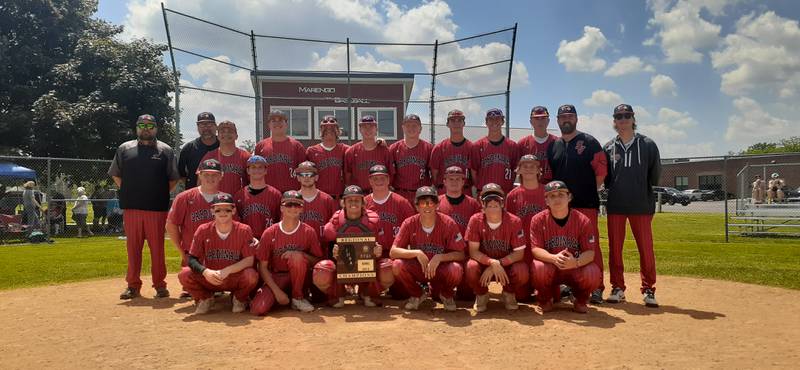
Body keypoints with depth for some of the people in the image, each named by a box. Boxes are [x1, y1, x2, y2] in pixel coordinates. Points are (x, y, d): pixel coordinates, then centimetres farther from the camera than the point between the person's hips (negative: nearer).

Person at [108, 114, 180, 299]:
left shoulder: (165, 150, 6)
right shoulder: (125, 149, 11)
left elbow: (174, 178, 9)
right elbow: (115, 175, 16)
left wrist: (162, 194, 2)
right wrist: (127, 192, 8)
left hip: (157, 208, -1)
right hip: (131, 208, 2)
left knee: (157, 247, 2)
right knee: (133, 247, 6)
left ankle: (160, 284, 10)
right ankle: (133, 285, 14)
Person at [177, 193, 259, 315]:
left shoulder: (244, 230, -10)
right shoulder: (203, 230, -5)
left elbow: (249, 260, -14)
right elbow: (192, 259, -7)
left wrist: (226, 271, -27)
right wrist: (205, 271, -28)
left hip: (235, 279, -1)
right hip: (209, 279, 2)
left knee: (251, 275, -33)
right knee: (184, 274, -24)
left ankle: (239, 298, 4)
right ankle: (205, 298, 7)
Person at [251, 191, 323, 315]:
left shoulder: (308, 232, -6)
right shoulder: (269, 233, -7)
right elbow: (263, 267, -6)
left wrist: (302, 255, -22)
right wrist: (277, 291, -16)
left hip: (298, 278, 1)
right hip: (275, 278, -1)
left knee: (297, 257, -32)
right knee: (257, 309, -27)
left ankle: (298, 298, -11)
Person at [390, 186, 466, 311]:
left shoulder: (448, 223, -14)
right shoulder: (409, 223, -11)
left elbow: (460, 254, -13)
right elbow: (393, 252, -16)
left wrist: (439, 257, -29)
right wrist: (417, 253, -30)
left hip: (440, 269, -1)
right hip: (418, 269, 1)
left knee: (456, 269, -34)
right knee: (397, 265, -28)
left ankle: (446, 295, 4)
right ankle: (416, 295, 4)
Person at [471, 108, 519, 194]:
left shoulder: (512, 146, 6)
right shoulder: (478, 146, 3)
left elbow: (515, 170, 9)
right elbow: (473, 171, 5)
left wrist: (509, 186, 1)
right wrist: (480, 187, 0)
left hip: (506, 193, 1)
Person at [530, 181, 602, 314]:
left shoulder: (583, 220, -8)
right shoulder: (538, 220, -8)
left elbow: (590, 252, -13)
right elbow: (536, 249, -14)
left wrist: (576, 262, -36)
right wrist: (554, 258, -36)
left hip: (576, 268, 1)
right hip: (549, 267, 0)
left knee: (593, 273, -30)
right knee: (538, 268, -34)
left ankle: (580, 300, 6)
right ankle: (545, 299, 0)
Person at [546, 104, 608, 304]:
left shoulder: (589, 142, 1)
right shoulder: (553, 146, 14)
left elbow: (601, 170, -3)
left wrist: (590, 190, -2)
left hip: (586, 204, -5)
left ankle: (597, 287, -2)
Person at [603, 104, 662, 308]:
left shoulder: (648, 145, 3)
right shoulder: (608, 147, 7)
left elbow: (655, 174, 4)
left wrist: (649, 196, 2)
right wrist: (613, 191, 3)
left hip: (641, 206, -2)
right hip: (615, 205, 2)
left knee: (646, 248, -1)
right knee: (615, 248, 5)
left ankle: (648, 290, 9)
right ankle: (617, 288, 15)